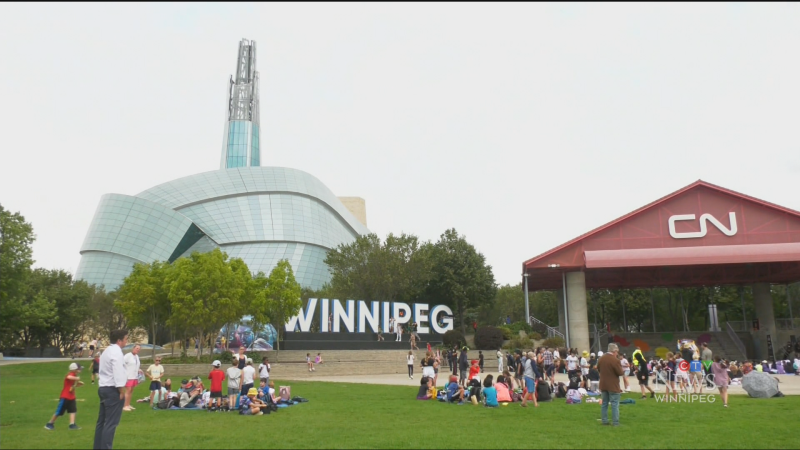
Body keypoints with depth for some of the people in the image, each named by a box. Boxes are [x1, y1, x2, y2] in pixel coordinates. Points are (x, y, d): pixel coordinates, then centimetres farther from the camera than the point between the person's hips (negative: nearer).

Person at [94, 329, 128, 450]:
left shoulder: (107, 351, 16)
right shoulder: (116, 352, -15)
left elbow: (106, 371, 15)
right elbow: (118, 373, -20)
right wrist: (122, 391, -16)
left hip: (103, 388, 10)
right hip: (112, 390, -10)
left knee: (102, 420, 15)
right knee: (111, 422, -6)